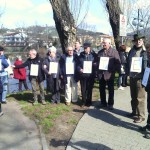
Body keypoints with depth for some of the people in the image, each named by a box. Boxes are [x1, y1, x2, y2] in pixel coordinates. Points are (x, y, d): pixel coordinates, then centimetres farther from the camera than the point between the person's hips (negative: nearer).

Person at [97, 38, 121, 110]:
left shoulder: (114, 52, -3)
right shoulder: (100, 52, 12)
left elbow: (118, 63, -5)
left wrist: (118, 71, -10)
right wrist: (97, 72, 10)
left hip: (109, 74, -5)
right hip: (101, 74, 5)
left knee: (111, 90, 6)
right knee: (101, 89, 11)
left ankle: (110, 104, 18)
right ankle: (103, 103, 25)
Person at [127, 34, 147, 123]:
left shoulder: (145, 51, -9)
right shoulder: (132, 51, 10)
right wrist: (128, 72, 6)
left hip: (140, 77, -6)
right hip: (132, 77, 6)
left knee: (140, 98, 0)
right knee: (133, 97, 17)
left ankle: (141, 116, 11)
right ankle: (134, 112, 31)